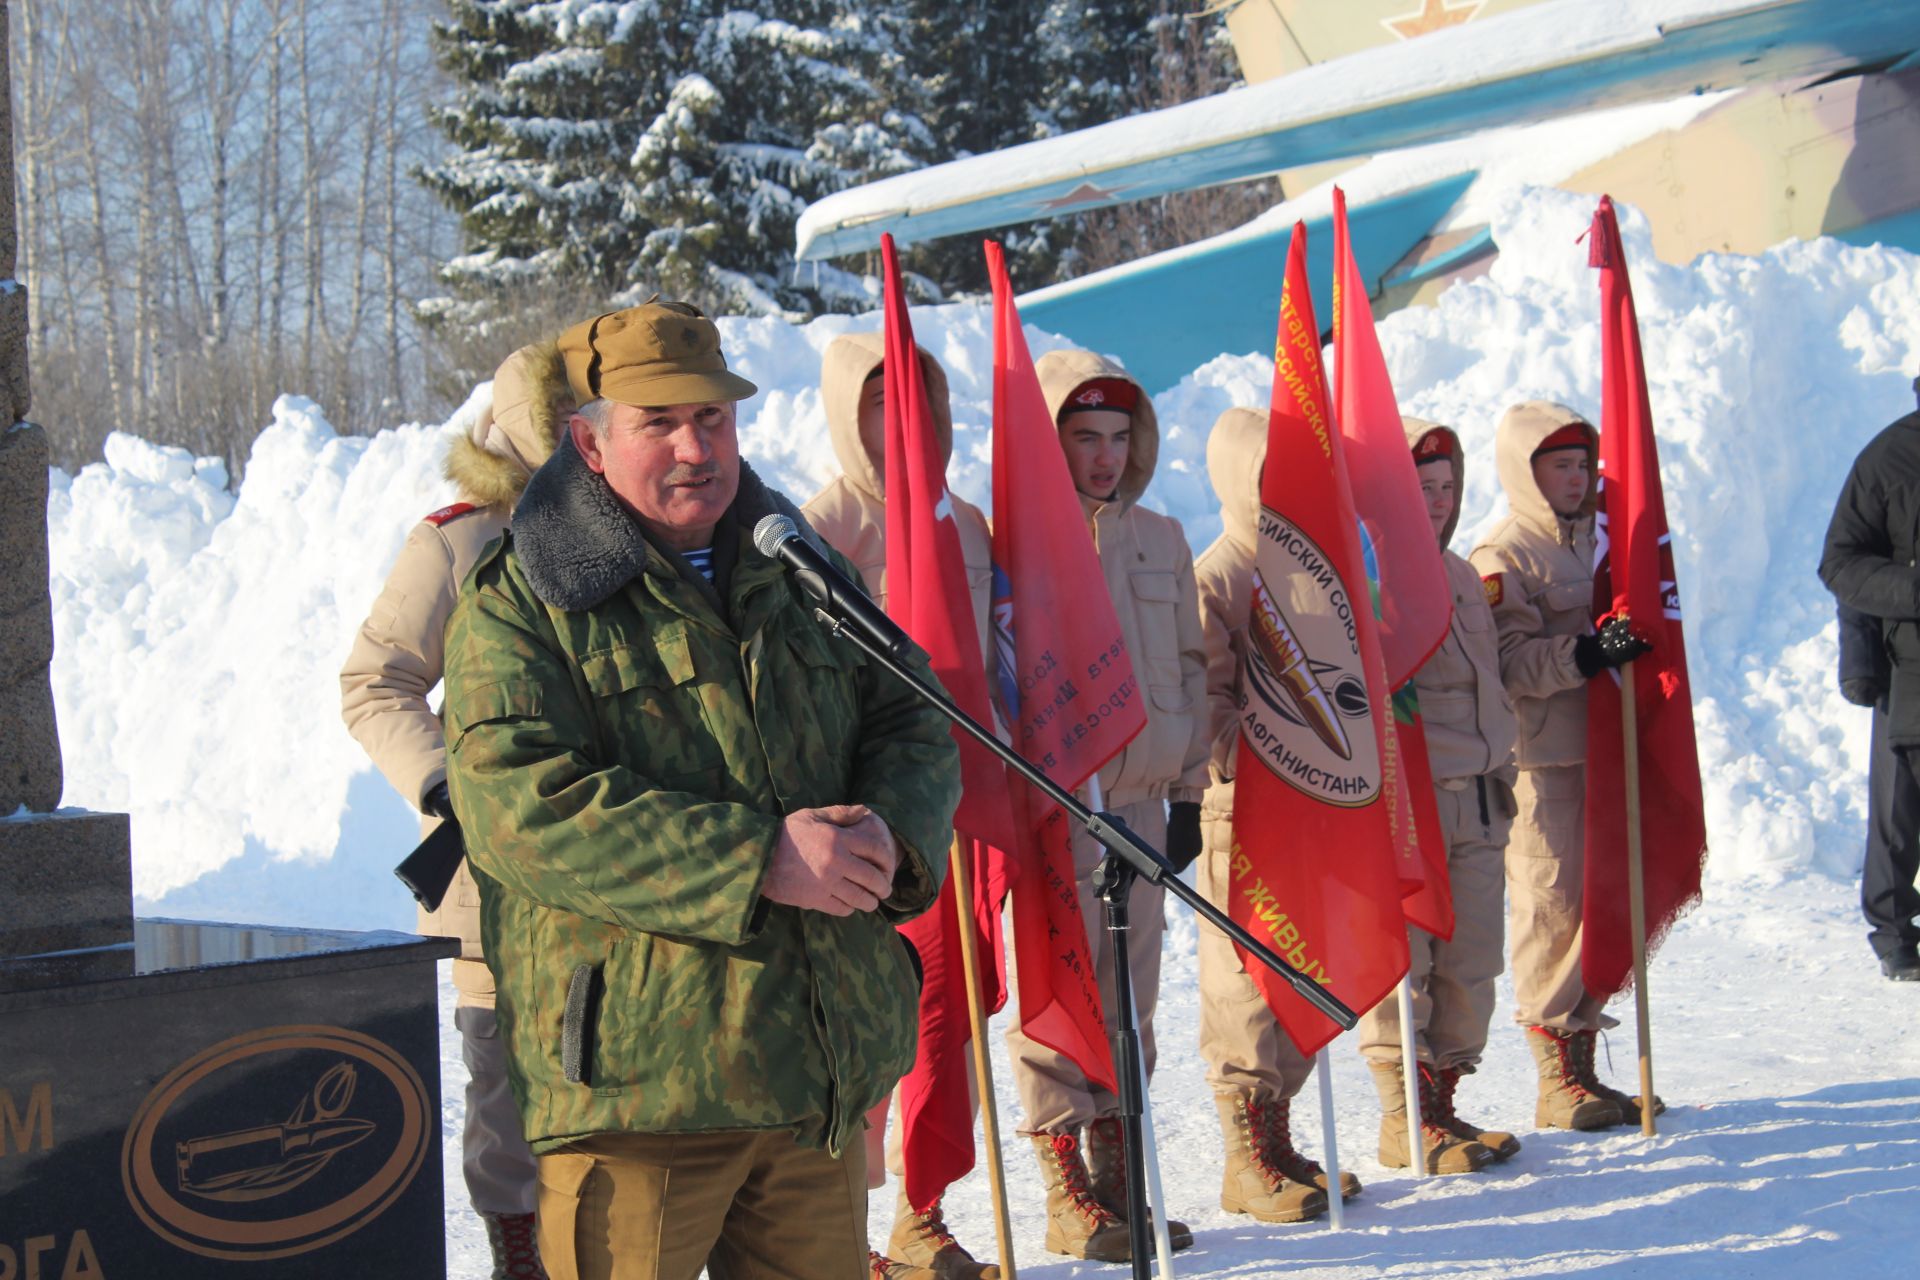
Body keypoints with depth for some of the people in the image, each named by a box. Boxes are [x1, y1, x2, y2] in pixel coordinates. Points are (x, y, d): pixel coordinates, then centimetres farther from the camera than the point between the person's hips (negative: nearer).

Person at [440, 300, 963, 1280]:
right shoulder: (520, 604, -4)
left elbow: (913, 727, 14)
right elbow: (521, 805, -17)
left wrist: (892, 832, -11)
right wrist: (756, 860, -22)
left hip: (827, 1067, 6)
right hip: (631, 1080, -5)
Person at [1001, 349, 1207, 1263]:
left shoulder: (1162, 541, 14)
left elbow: (1189, 667, 20)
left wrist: (1188, 792, 16)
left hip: (1140, 797, 6)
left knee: (1131, 985, 9)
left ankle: (1116, 1165, 19)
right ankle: (1067, 1190, 3)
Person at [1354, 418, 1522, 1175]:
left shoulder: (1461, 577, 18)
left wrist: (1499, 771, 24)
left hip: (1476, 803, 8)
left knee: (1470, 962, 9)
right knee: (1399, 963, -4)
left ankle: (1441, 1100, 20)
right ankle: (1407, 1121, 6)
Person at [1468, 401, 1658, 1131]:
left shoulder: (1587, 543, 16)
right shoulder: (1501, 558, -8)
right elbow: (1509, 664, -17)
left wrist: (1632, 643, 9)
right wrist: (1586, 654, -28)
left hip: (1596, 748, 8)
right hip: (1539, 756, -8)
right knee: (1551, 904, -7)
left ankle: (1583, 1064, 19)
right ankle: (1557, 1080, -1)